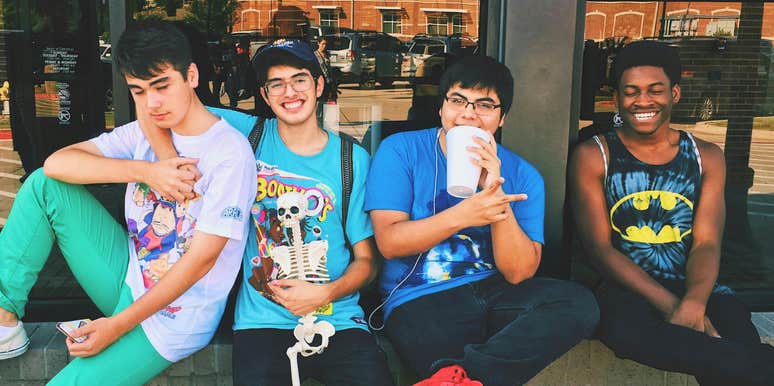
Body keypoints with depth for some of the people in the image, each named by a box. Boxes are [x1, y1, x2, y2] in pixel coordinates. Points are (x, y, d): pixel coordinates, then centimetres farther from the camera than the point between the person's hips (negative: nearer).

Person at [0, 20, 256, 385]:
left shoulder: (230, 153, -19)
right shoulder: (143, 132, 1)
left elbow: (202, 258, -21)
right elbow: (55, 163, -9)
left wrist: (119, 325, -17)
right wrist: (145, 171, -23)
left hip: (172, 316, -6)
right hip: (129, 273, 7)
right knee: (44, 185, -5)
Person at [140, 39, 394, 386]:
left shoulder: (353, 159, 5)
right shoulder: (249, 134, 5)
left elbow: (366, 259, 7)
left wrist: (327, 293, -10)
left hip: (337, 317, 1)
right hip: (264, 321, 0)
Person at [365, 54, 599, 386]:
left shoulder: (523, 176, 3)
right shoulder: (400, 151, -2)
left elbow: (519, 273, -6)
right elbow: (389, 242, -12)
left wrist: (496, 194, -19)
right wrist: (462, 215, -26)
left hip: (495, 294, 5)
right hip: (419, 302, -5)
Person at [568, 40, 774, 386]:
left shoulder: (706, 157, 10)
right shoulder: (593, 156, 1)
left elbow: (707, 244, 0)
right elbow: (599, 247, -6)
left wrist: (693, 304, -23)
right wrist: (671, 306, -19)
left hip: (695, 287, 1)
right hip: (626, 289, 0)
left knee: (736, 329, -37)